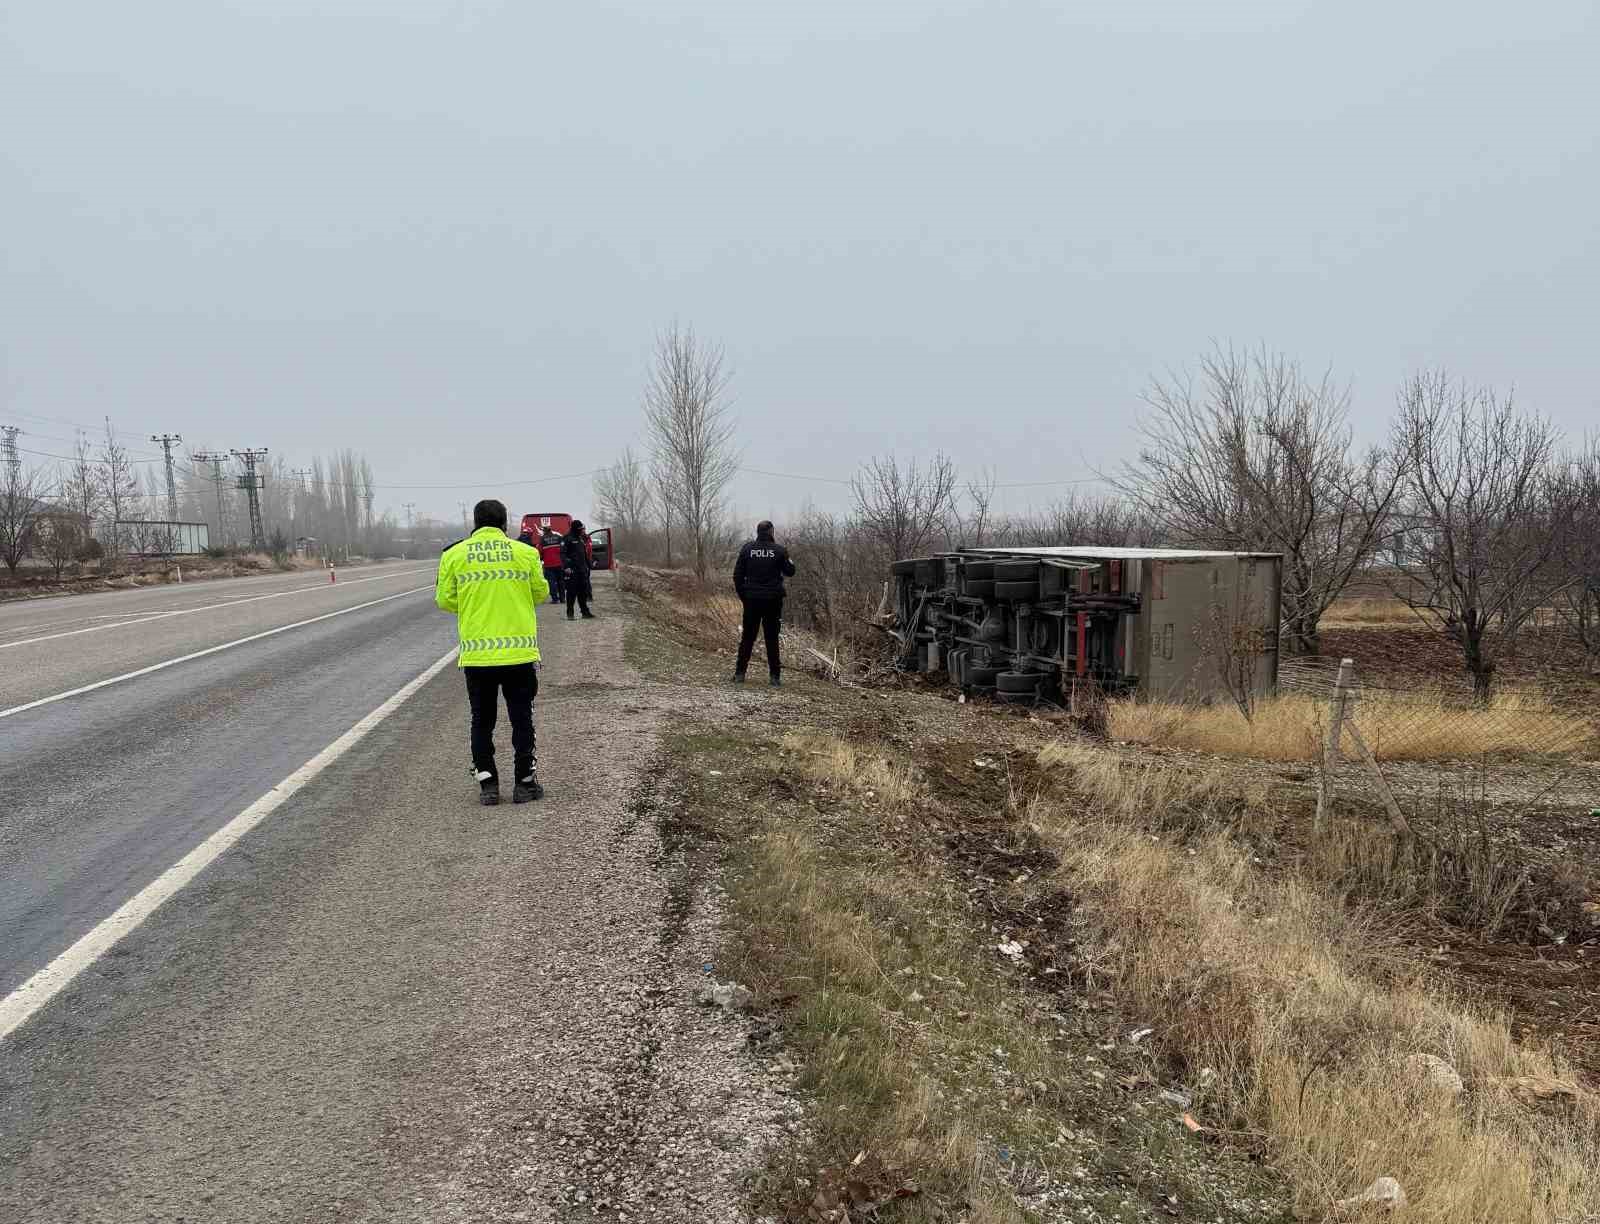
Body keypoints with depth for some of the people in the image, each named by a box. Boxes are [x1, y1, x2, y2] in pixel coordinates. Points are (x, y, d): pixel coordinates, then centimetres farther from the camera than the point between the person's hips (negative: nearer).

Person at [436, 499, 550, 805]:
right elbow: (540, 593, 7)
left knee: (482, 722, 13)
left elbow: (445, 600, 4)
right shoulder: (526, 553, -2)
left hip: (476, 654, 1)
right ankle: (525, 784, 14)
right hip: (520, 652, -1)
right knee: (522, 720, 10)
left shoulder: (454, 555, 0)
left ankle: (487, 785, 13)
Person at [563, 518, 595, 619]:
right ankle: (570, 613, 3)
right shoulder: (567, 539, -7)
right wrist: (566, 566, -22)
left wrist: (587, 565, 23)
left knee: (583, 592, 9)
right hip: (571, 569, -7)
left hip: (582, 569, 7)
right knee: (571, 592, -3)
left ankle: (585, 612, 14)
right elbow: (563, 554, -13)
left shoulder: (581, 538, 17)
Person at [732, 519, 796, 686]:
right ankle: (775, 676, 5)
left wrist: (742, 595, 9)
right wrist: (786, 557, 18)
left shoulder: (747, 548, -1)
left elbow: (737, 575, 0)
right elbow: (790, 572, 3)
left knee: (747, 637, 9)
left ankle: (739, 673, 8)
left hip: (751, 599, 1)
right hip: (773, 601, -1)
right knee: (772, 638, 5)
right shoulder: (779, 550, -5)